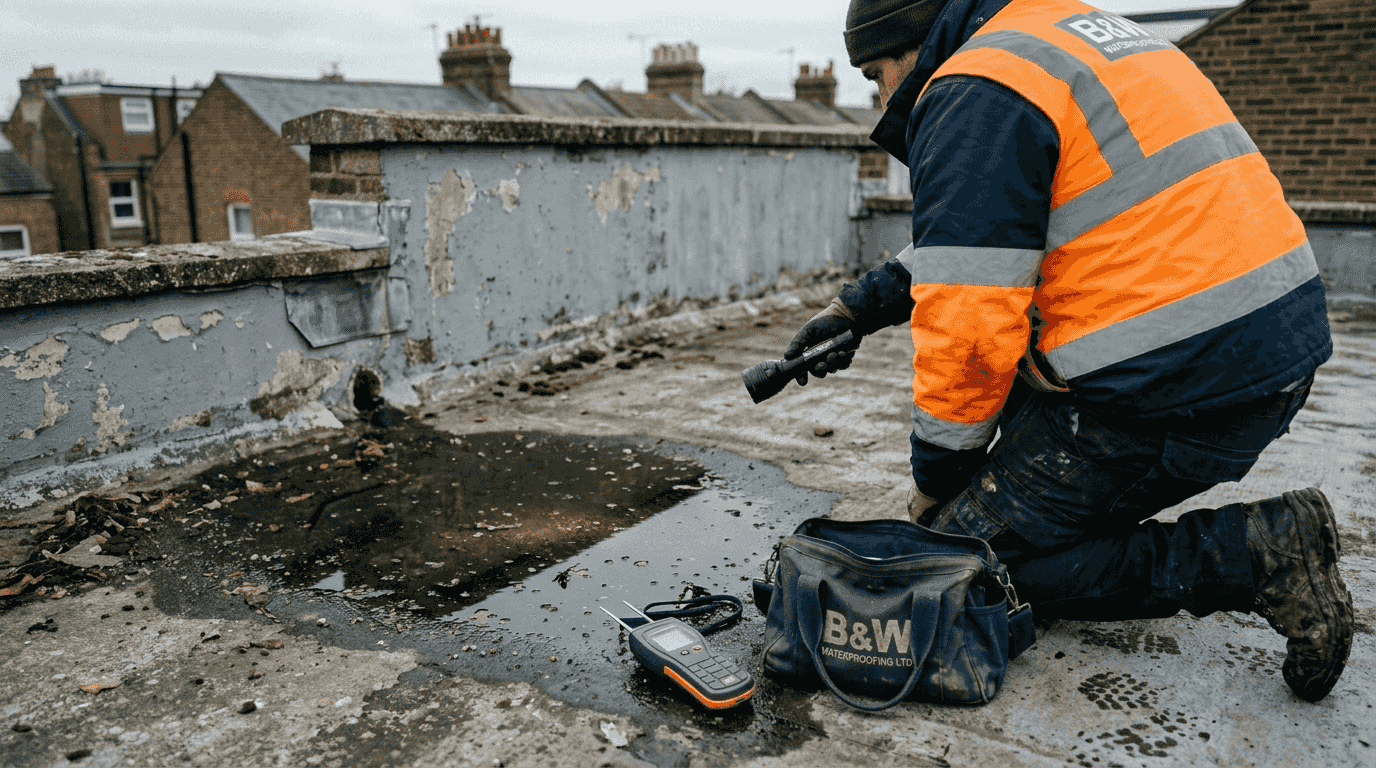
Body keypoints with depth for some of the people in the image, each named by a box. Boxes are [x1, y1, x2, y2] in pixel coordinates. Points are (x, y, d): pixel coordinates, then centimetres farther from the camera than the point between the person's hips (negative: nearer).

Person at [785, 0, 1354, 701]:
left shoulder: (975, 95, -12)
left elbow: (970, 324, -17)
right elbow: (970, 240, 25)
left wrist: (935, 480, -2)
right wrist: (862, 304, 19)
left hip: (1168, 390, -10)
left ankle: (1252, 556, -4)